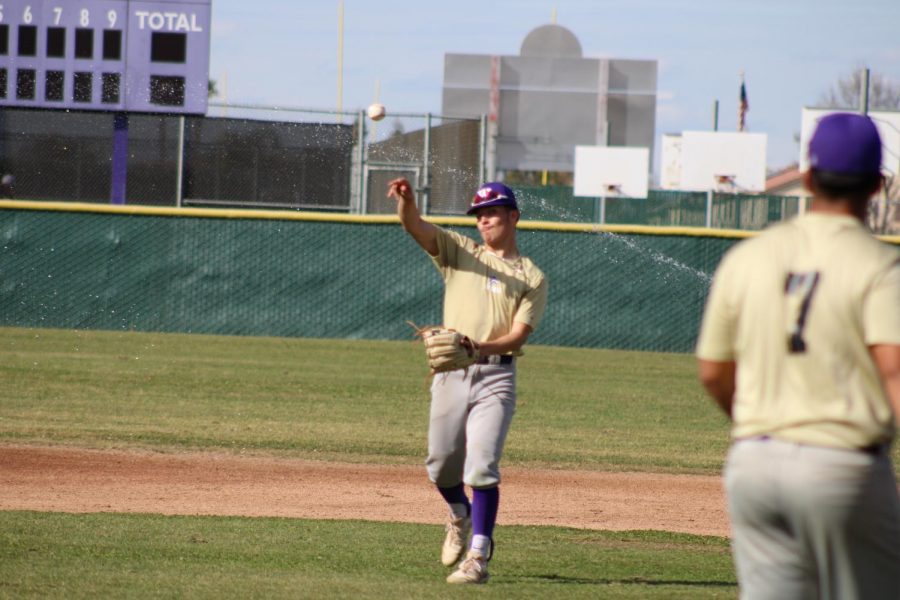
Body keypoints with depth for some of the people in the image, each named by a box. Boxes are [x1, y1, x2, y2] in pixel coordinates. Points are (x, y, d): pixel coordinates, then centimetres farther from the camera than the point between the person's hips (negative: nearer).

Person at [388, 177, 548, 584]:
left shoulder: (532, 278, 5)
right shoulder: (459, 252, 12)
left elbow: (518, 336, -6)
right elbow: (414, 225, -4)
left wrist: (480, 346, -25)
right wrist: (406, 200, -27)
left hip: (495, 375, -3)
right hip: (450, 373, 3)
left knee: (481, 466, -14)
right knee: (440, 464, 9)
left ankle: (478, 557, -13)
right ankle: (461, 516, 40)